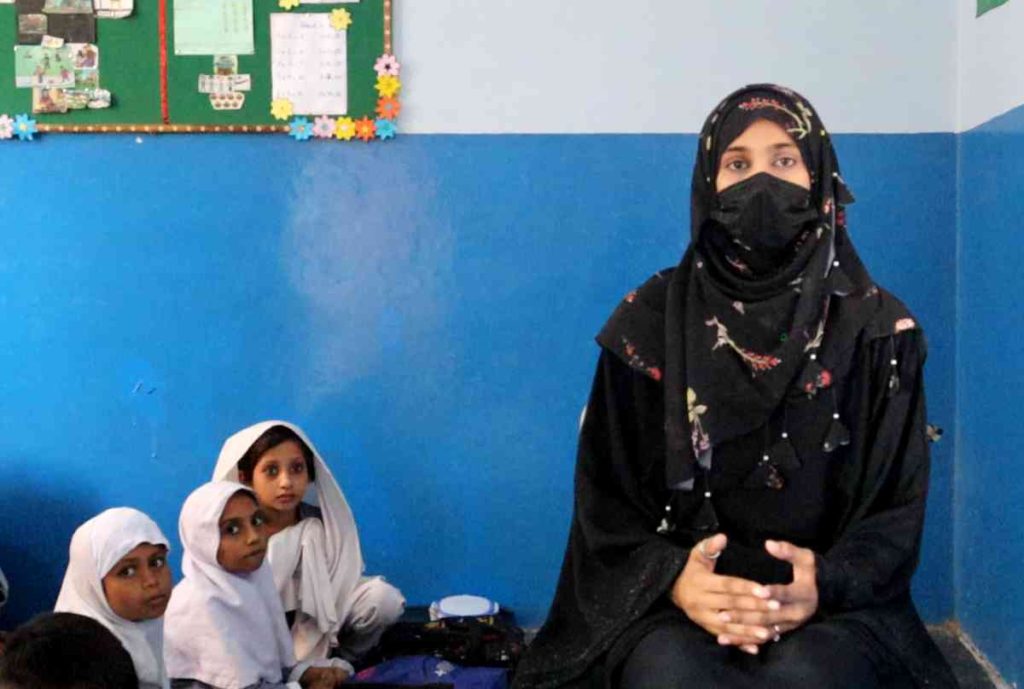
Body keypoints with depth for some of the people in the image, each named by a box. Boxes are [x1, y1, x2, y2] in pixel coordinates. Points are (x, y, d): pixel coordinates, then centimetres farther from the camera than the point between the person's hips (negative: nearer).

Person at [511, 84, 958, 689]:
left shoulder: (879, 329, 2)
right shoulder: (650, 322, 2)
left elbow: (898, 503, 2)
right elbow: (606, 496, 1)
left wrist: (826, 586, -19)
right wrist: (674, 579, -19)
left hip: (834, 603, 1)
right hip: (677, 598, 0)